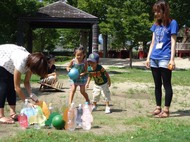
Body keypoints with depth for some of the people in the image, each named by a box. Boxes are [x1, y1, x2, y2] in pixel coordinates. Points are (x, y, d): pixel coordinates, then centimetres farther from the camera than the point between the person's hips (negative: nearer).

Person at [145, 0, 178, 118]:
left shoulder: (172, 23, -2)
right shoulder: (156, 25, 15)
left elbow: (173, 42, -6)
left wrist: (172, 59, -13)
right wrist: (148, 57, 12)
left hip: (165, 59, -6)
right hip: (154, 59, 6)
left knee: (166, 84, -3)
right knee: (157, 85, 11)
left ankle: (166, 110, 0)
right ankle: (158, 108, 19)